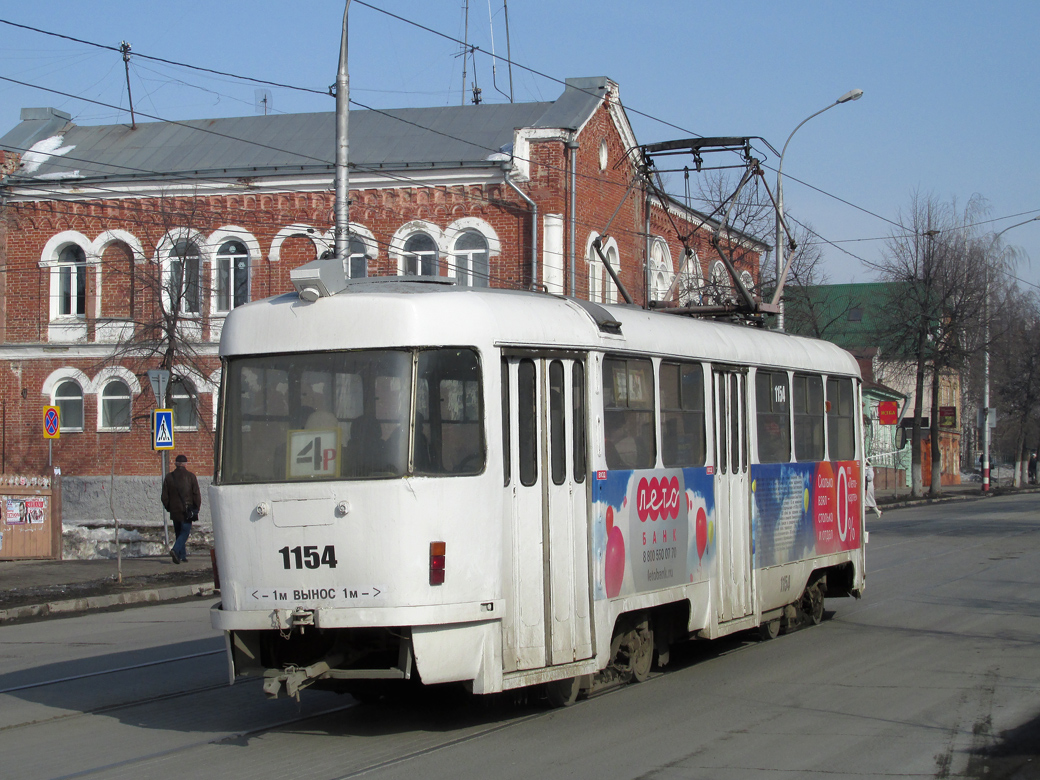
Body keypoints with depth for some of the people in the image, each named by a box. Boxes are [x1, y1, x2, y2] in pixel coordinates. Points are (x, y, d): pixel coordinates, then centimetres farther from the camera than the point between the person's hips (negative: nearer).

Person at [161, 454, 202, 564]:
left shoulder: (169, 477, 3)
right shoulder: (190, 476, -5)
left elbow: (164, 497, 5)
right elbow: (197, 494, -5)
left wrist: (169, 508, 17)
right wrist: (196, 508, 5)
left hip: (175, 511, 3)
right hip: (187, 511, -3)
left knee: (179, 533, 14)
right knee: (185, 532, -3)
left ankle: (182, 555, 12)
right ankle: (175, 550, -24)